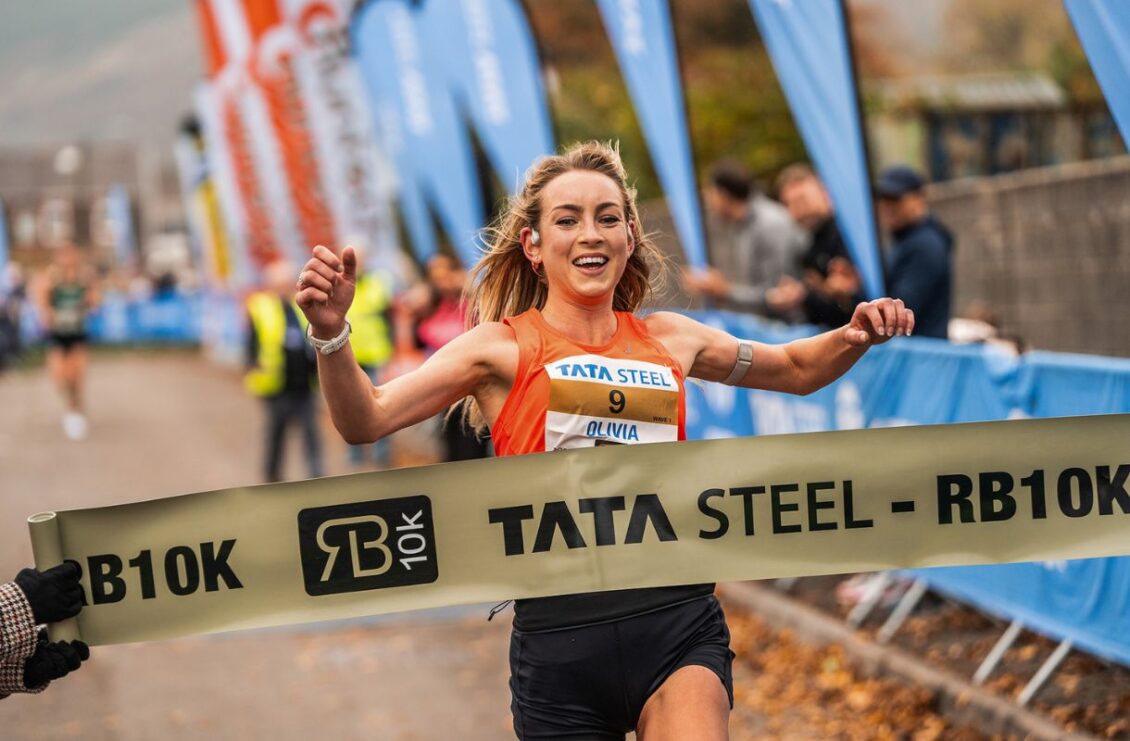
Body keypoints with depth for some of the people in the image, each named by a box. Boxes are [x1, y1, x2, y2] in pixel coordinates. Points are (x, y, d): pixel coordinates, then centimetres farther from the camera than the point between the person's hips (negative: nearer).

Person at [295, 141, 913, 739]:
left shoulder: (670, 339, 14)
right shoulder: (504, 347, 4)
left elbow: (796, 370, 30)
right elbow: (367, 420, -6)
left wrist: (855, 337, 10)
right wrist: (331, 334, -23)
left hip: (677, 625, 2)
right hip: (559, 634, -1)